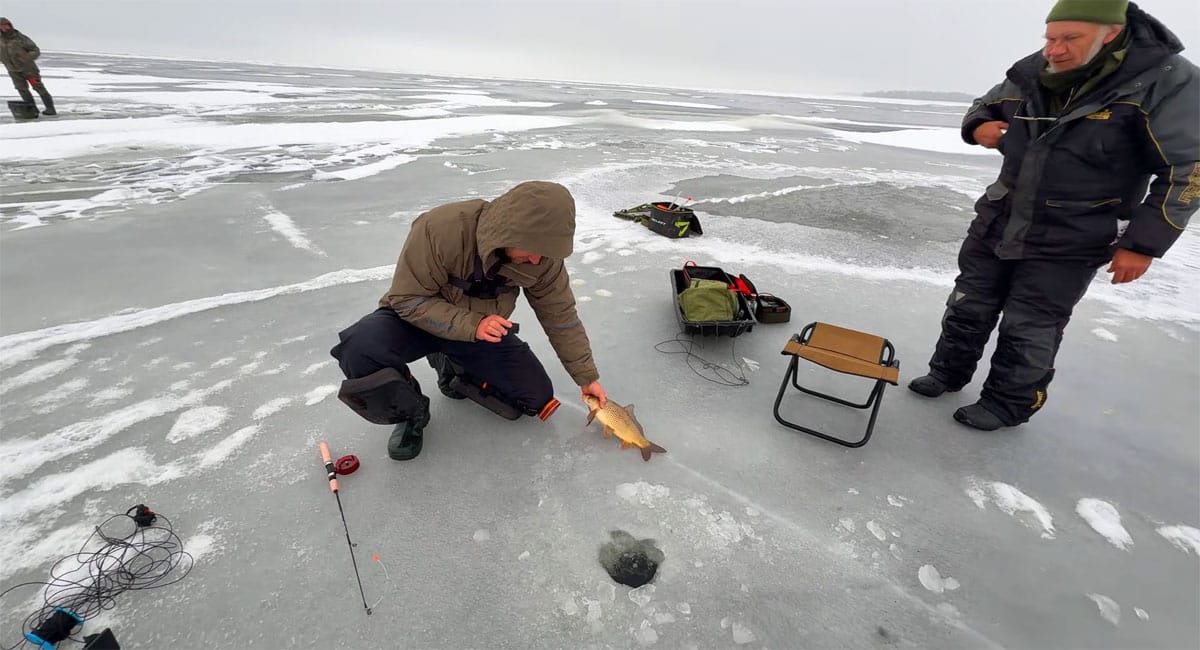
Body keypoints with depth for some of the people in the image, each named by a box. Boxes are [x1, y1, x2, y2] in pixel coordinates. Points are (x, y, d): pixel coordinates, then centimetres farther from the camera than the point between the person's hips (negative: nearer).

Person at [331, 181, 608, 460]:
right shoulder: (441, 228, -33)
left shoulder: (544, 256, -19)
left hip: (482, 328, 4)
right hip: (418, 319, -3)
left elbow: (561, 317, -7)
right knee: (360, 350, -34)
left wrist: (587, 377, -3)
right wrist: (471, 325, -37)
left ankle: (452, 367, 15)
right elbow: (407, 299, -23)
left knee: (537, 398, -6)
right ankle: (411, 413, -3)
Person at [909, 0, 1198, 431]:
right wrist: (978, 127, -8)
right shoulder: (1031, 72, -4)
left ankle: (1008, 405, 22)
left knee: (1029, 329, 3)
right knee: (968, 305, 14)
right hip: (998, 222, 5)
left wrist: (1145, 243, -16)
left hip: (1068, 242, -5)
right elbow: (986, 105, 16)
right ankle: (948, 373, 33)